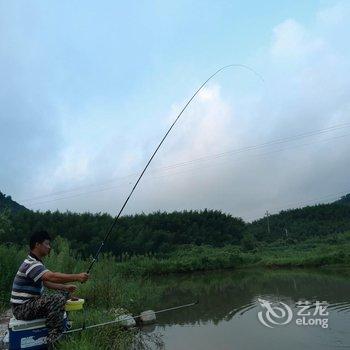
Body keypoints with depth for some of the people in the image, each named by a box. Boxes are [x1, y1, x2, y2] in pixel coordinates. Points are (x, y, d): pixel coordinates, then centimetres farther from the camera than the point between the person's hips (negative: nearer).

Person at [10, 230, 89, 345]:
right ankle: (53, 338, -17)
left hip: (31, 302, 10)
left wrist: (65, 287, 7)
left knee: (63, 294, 11)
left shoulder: (36, 262, 11)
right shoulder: (31, 264, -24)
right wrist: (77, 277, -37)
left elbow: (47, 282, 18)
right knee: (57, 299, -27)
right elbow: (52, 277, -39)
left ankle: (61, 327, 20)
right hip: (22, 308, -10)